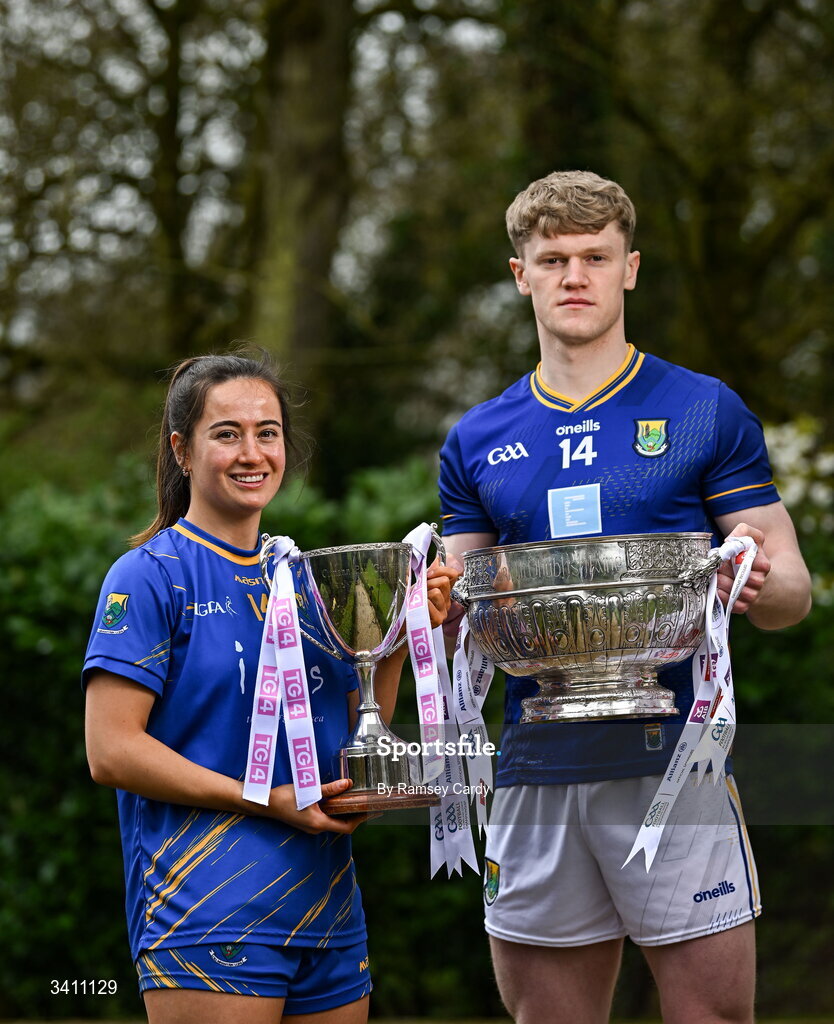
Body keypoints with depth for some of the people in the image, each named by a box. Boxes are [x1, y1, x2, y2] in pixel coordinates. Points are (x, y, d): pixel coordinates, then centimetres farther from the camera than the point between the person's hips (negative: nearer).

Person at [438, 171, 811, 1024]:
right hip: (535, 768, 3)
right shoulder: (477, 442, 14)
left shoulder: (705, 412, 5)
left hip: (675, 759, -3)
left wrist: (757, 586, -19)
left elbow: (792, 593, 4)